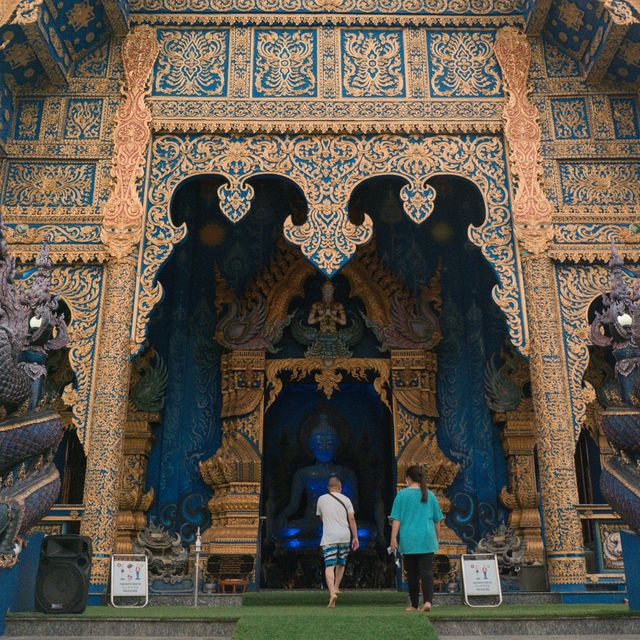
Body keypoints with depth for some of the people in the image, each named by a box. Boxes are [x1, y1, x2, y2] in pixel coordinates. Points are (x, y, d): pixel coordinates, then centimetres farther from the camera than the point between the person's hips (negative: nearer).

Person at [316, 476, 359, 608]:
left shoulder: (321, 499, 7)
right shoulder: (345, 499, 5)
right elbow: (352, 519, 1)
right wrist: (355, 537, 5)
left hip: (329, 537, -1)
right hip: (345, 536, 2)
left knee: (329, 566, -8)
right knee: (341, 564, 22)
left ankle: (332, 592, -25)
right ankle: (336, 587, 30)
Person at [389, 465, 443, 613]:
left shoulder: (402, 494, -2)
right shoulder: (430, 495, 6)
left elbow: (396, 519, -7)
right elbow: (437, 520, 12)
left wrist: (393, 538, -5)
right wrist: (437, 537, 24)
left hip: (409, 540, -1)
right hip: (427, 540, 1)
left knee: (412, 573, 9)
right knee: (427, 571, 0)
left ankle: (414, 605, 15)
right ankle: (427, 601, -18)